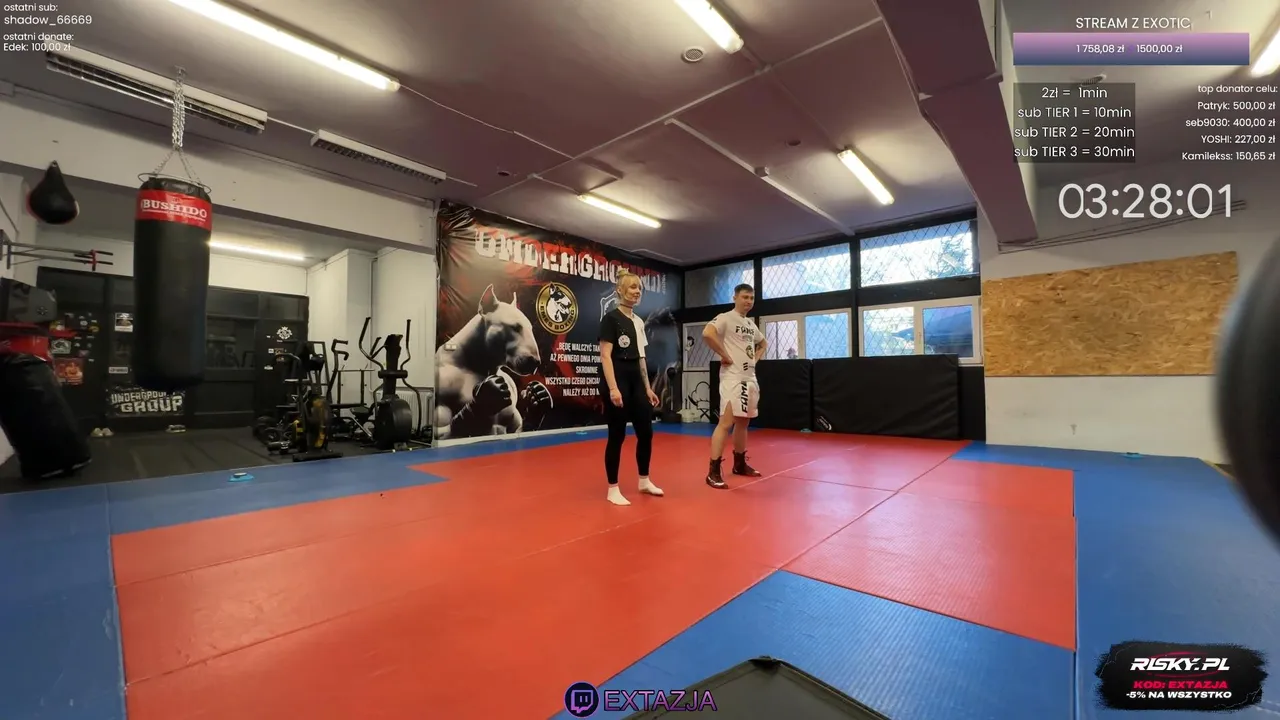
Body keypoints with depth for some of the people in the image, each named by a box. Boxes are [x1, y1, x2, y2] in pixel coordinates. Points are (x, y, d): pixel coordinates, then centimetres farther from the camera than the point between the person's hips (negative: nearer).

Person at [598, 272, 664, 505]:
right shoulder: (611, 318, -8)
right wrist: (613, 388, -22)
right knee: (617, 436, -1)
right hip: (618, 381, -8)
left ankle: (644, 481, 28)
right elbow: (605, 356, -15)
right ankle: (613, 489, 13)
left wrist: (647, 388, 16)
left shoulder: (639, 321, 15)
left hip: (636, 382, 8)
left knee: (646, 432, 10)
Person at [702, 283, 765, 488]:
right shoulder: (725, 318, -8)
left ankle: (740, 464, 29)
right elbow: (707, 333, -28)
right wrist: (725, 355, -21)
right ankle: (713, 472, -8)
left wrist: (755, 359, 15)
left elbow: (762, 344, 34)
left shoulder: (751, 324, 17)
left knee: (743, 422, 16)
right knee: (726, 422, -12)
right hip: (733, 377, -8)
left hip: (750, 377, 9)